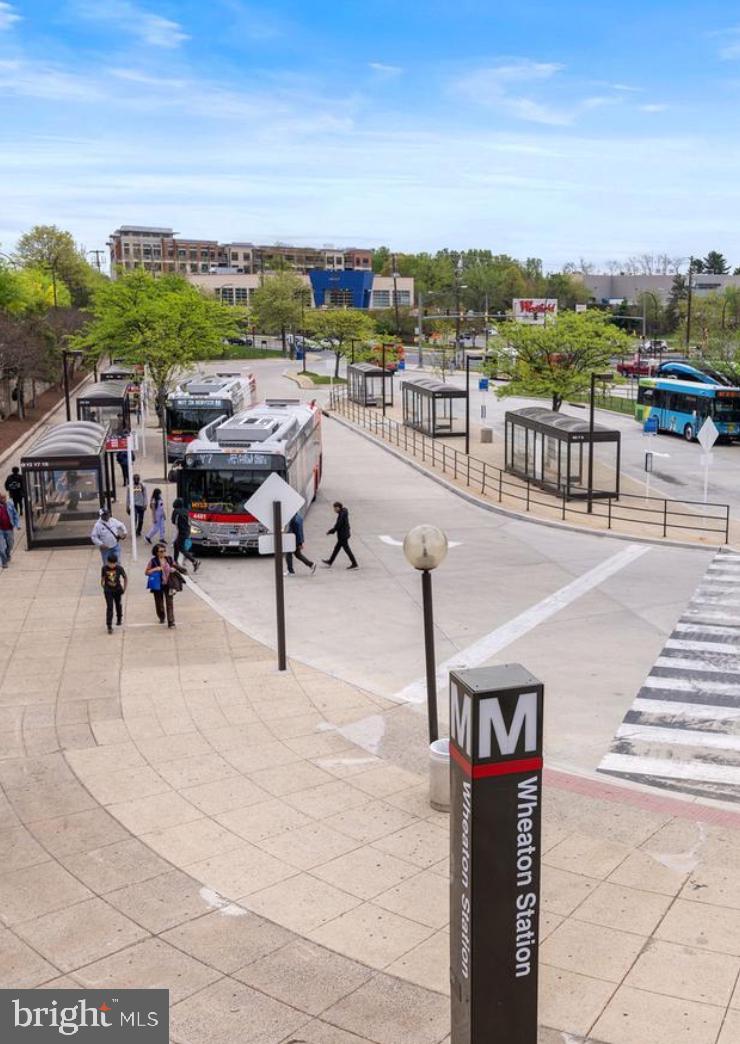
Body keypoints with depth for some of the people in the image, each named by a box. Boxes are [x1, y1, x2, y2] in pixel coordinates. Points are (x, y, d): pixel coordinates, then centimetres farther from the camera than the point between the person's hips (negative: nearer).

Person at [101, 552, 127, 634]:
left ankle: (119, 619, 47)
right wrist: (103, 587, 4)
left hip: (117, 590, 1)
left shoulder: (119, 568, -15)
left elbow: (125, 578, -3)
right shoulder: (104, 568, -14)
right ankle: (109, 626, -9)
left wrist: (124, 588, 0)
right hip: (108, 591, -1)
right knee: (109, 607, -10)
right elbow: (102, 578, 1)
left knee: (118, 605, 21)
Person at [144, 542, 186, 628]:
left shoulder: (169, 559, 1)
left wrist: (174, 569, -6)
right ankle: (161, 618, 39)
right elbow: (146, 572, -5)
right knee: (159, 602, 12)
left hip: (168, 584, 1)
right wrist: (155, 569, -19)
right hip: (158, 585, -1)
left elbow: (174, 566, 17)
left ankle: (171, 622, -6)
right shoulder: (153, 561, -7)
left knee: (170, 603, -6)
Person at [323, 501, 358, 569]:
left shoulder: (341, 515, -23)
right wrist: (331, 530, 17)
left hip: (343, 535, -10)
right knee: (337, 548, 19)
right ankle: (330, 561, 30)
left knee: (346, 549, -1)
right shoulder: (344, 513, 6)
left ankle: (354, 564, 4)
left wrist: (330, 531, -10)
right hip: (344, 534, 10)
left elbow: (337, 526, -22)